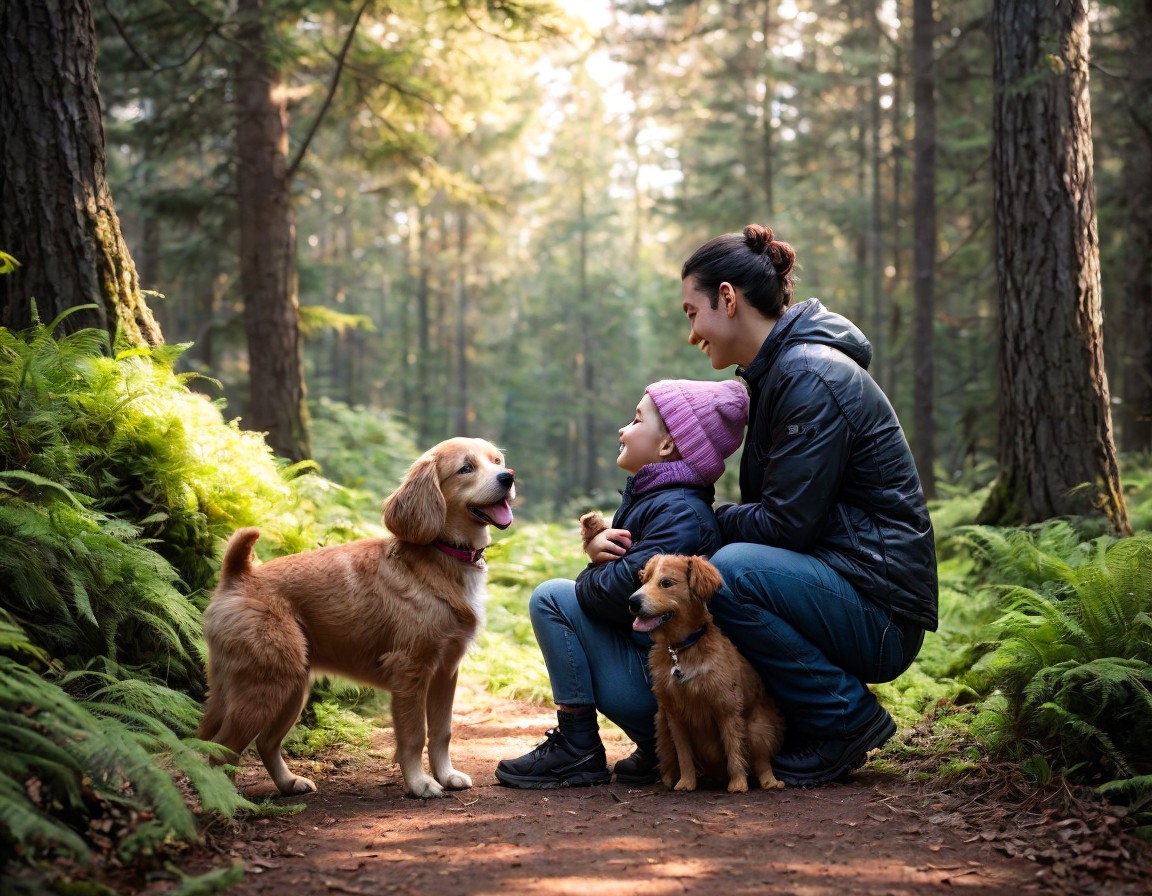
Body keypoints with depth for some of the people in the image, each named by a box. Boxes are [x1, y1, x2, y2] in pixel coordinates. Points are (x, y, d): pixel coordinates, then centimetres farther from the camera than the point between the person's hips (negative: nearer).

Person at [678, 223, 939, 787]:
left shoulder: (812, 376, -17)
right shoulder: (774, 374, 14)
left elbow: (786, 523, -20)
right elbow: (769, 513, 15)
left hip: (882, 612, -10)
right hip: (839, 589, 10)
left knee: (730, 572, -31)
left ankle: (847, 719, -12)